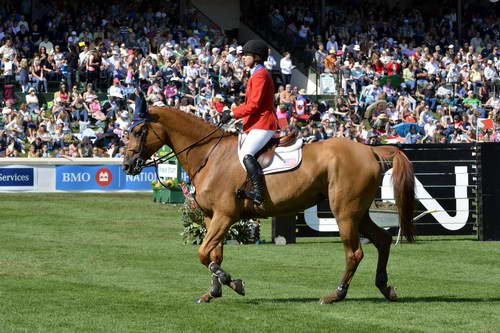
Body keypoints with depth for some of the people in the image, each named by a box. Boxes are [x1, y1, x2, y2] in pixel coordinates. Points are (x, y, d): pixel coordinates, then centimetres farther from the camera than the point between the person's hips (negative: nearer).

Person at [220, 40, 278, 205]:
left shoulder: (260, 75, -11)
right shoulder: (257, 74, 23)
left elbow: (254, 104, -18)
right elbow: (251, 103, 25)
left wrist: (233, 113, -13)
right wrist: (232, 112, 13)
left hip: (262, 124, -12)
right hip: (257, 124, 12)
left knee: (246, 154, -25)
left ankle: (258, 192, -34)